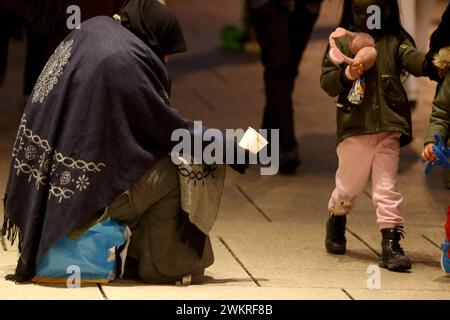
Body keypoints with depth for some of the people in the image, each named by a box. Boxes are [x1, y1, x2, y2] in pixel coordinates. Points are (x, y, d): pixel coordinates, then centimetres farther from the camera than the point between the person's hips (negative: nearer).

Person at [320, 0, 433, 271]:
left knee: (387, 187, -3)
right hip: (354, 126, 0)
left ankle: (391, 243, -1)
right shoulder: (341, 42, 3)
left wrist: (430, 63, -36)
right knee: (349, 185, 13)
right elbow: (326, 83, 2)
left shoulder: (395, 42, 5)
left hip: (389, 127, 0)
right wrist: (346, 75, -19)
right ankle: (336, 225, 40)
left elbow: (412, 59, -14)